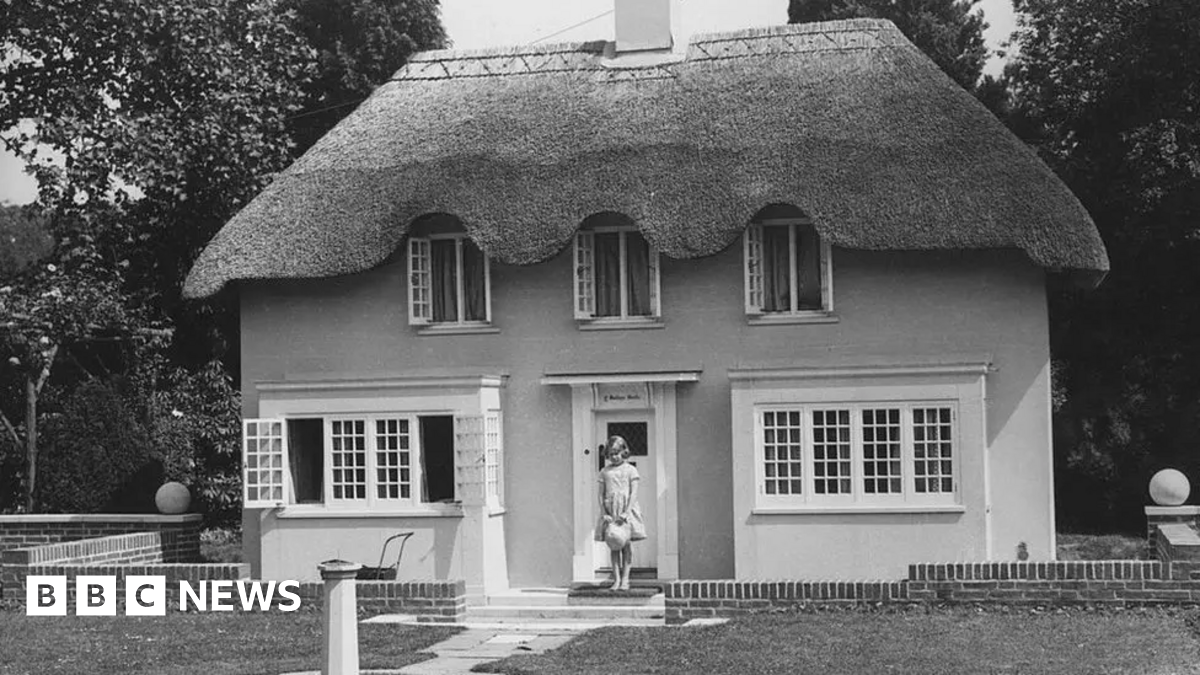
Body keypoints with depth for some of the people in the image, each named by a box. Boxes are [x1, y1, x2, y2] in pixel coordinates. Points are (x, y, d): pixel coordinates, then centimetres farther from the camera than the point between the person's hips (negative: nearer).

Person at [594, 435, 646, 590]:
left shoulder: (630, 470, 2)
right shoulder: (604, 472, 9)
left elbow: (634, 493, -4)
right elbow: (601, 494, 7)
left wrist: (626, 512, -14)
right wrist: (604, 513, -5)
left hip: (627, 510, -2)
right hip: (610, 512, 2)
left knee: (627, 545, -3)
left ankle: (625, 579, 0)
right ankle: (616, 579, 4)